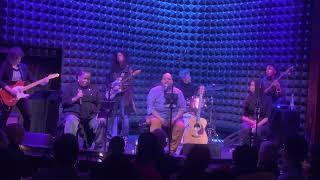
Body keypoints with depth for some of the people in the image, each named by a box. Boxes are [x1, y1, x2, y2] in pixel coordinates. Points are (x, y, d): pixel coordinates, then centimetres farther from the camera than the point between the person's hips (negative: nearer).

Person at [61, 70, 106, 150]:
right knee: (71, 122, -36)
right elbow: (64, 102, 2)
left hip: (91, 116, 2)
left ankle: (99, 149, -14)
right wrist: (76, 98, -11)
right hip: (73, 113, -2)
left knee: (101, 123, -25)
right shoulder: (70, 87, 11)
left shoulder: (94, 89, 19)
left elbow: (99, 104, 11)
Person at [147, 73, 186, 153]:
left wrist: (175, 118, -14)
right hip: (157, 115, -1)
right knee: (155, 122, -35)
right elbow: (150, 107, -4)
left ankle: (172, 149, -18)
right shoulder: (154, 90, 4)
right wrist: (160, 118, -18)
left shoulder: (178, 92, 9)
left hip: (174, 117, 2)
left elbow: (182, 108, 5)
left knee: (181, 125, -28)